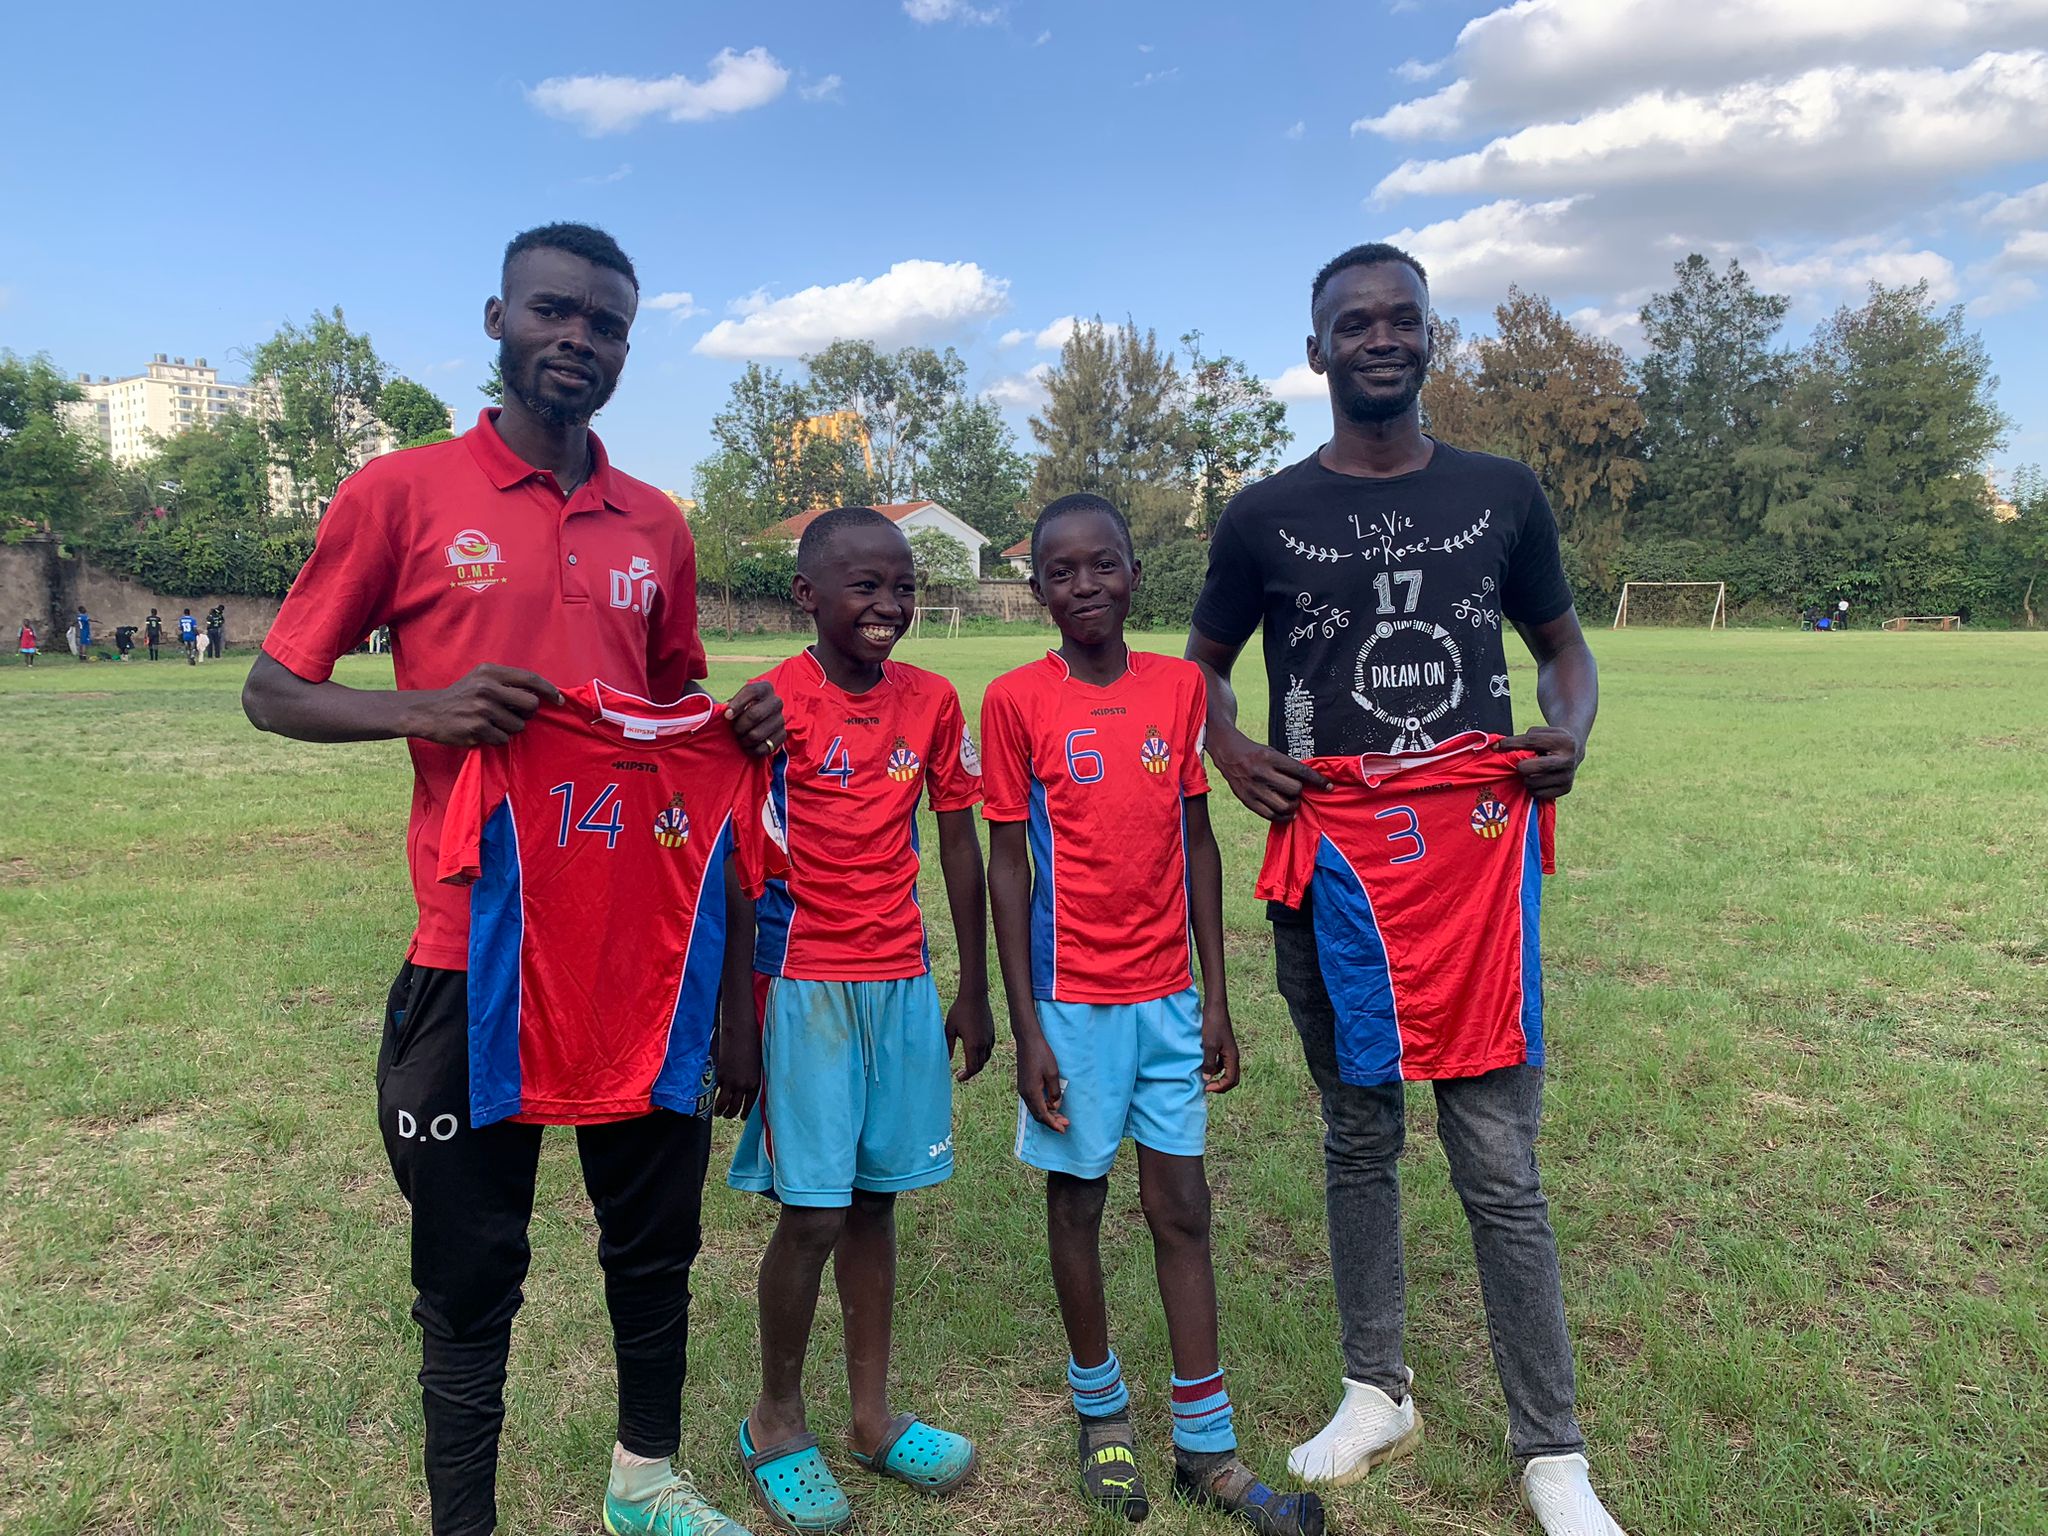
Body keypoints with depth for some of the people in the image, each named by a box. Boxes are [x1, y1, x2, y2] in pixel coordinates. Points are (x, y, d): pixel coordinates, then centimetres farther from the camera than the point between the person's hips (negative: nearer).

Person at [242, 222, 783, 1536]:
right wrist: (425, 710, -19)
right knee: (471, 1268, 9)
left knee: (657, 1239, 17)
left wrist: (739, 725, -3)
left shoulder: (658, 528, 9)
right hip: (477, 950, -4)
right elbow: (274, 691, 0)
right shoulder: (401, 495, -2)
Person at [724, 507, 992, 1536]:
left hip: (903, 982, 4)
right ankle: (775, 1421, 25)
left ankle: (873, 1415, 30)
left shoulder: (933, 702, 2)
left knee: (875, 1198, 14)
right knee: (812, 1211, 1)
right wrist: (733, 1022, -8)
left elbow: (958, 848, 8)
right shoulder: (773, 705, -10)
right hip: (803, 984, -4)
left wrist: (974, 993, 10)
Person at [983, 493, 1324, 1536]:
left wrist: (1216, 998, 4)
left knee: (1182, 1207, 9)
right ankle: (1101, 1411, 33)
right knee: (1077, 1199, 12)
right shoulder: (1016, 701, -7)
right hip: (1072, 999, -2)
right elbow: (1007, 868, -5)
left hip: (1168, 997, 3)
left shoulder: (1180, 685, 1)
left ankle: (1206, 1447, 23)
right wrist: (1026, 1029, -8)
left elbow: (1198, 844, 5)